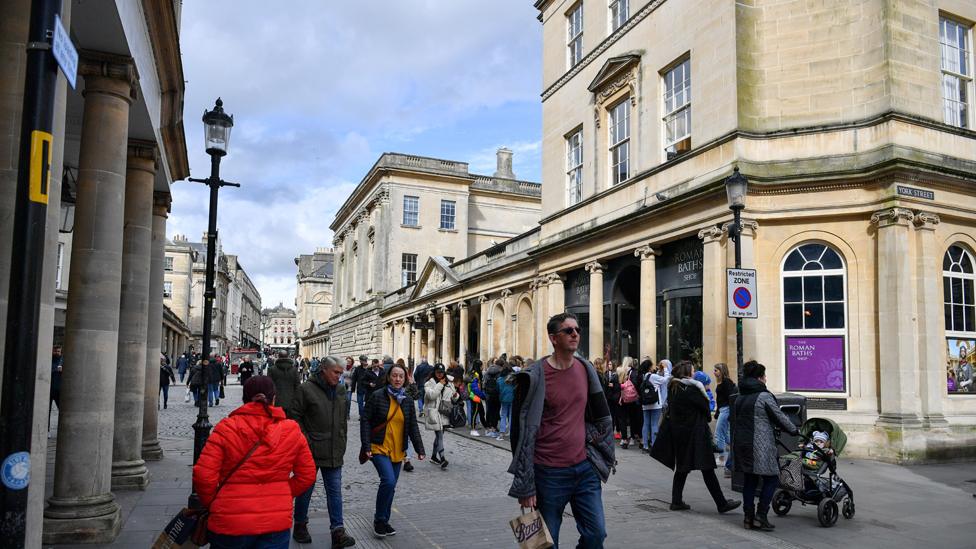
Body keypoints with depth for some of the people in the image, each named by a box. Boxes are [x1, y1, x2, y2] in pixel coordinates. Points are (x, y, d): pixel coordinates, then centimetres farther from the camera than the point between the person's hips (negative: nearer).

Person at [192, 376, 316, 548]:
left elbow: (203, 476, -11)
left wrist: (212, 504, 5)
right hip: (277, 523, 1)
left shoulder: (226, 429, -8)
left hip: (229, 522, -1)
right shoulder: (292, 431, -2)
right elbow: (307, 476, 4)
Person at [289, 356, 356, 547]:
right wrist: (305, 442, -14)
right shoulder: (307, 389, -11)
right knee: (306, 489, 10)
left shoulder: (341, 390, 7)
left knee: (335, 491, 3)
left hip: (334, 452, 5)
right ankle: (300, 526, 27)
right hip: (311, 450, -4)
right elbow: (295, 416, -10)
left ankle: (337, 531, 5)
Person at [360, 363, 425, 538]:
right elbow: (365, 421, -7)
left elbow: (413, 427, 9)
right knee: (388, 481, -20)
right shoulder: (377, 396, -8)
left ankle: (383, 521, 27)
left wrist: (419, 449, 2)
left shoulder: (407, 400, 6)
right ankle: (379, 520, -1)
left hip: (398, 451, 5)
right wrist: (366, 446, -14)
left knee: (390, 487, 10)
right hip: (379, 448, -5)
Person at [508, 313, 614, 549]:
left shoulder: (586, 370, 5)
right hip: (549, 473, -5)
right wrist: (525, 486, -11)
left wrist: (601, 456, 15)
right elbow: (522, 431, -11)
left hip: (585, 468, 5)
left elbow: (601, 417, 17)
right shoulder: (534, 377, -12)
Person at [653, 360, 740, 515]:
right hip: (694, 434, -8)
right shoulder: (692, 388, -15)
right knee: (707, 469, -3)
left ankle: (676, 501, 15)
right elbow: (705, 406, -9)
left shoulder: (673, 388, 8)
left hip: (678, 432, 8)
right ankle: (721, 503, 2)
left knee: (682, 468, 14)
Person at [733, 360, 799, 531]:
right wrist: (795, 430, 11)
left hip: (741, 444, 8)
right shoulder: (764, 396, -10)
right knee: (771, 479, 4)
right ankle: (760, 517, 0)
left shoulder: (739, 397, 13)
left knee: (750, 480, 14)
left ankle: (748, 517, 14)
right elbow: (780, 417, -4)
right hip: (761, 446, -8)